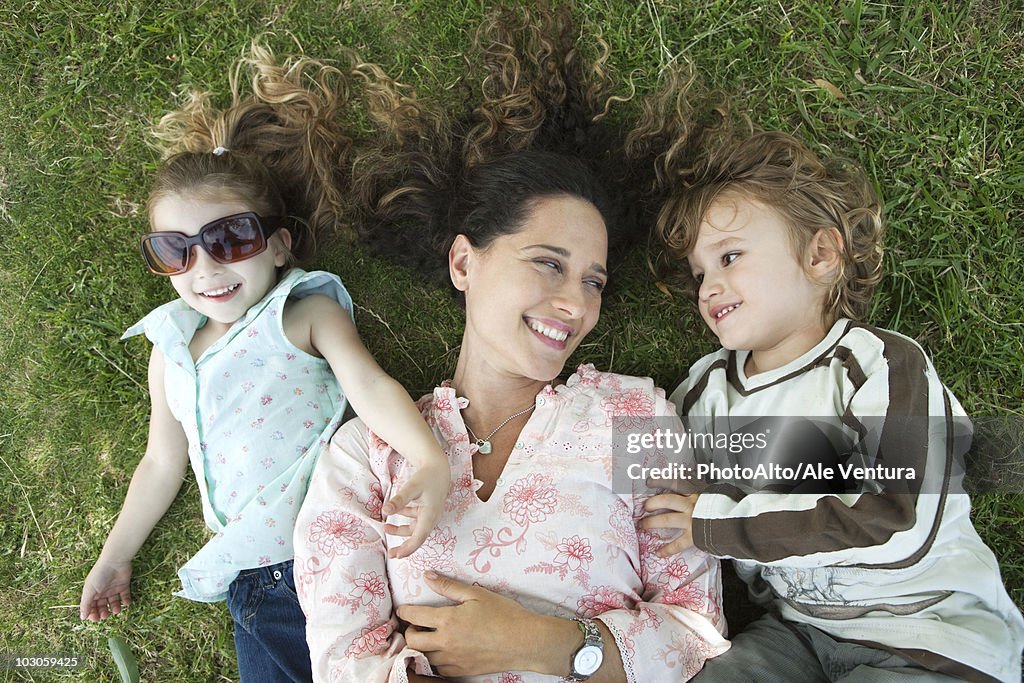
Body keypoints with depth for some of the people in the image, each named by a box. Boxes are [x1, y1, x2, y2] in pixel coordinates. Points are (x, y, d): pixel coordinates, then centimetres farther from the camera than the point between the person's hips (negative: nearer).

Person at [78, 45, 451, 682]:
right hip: (253, 581, 5)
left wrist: (430, 461, -42)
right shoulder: (171, 349, 9)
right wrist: (114, 558, 26)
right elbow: (162, 463, 19)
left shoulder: (305, 311, -7)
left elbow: (369, 384, -24)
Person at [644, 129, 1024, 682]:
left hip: (930, 631, -2)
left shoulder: (884, 365, -13)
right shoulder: (703, 392, 3)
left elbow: (899, 528, -24)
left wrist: (715, 523, -21)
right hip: (797, 629, 3)